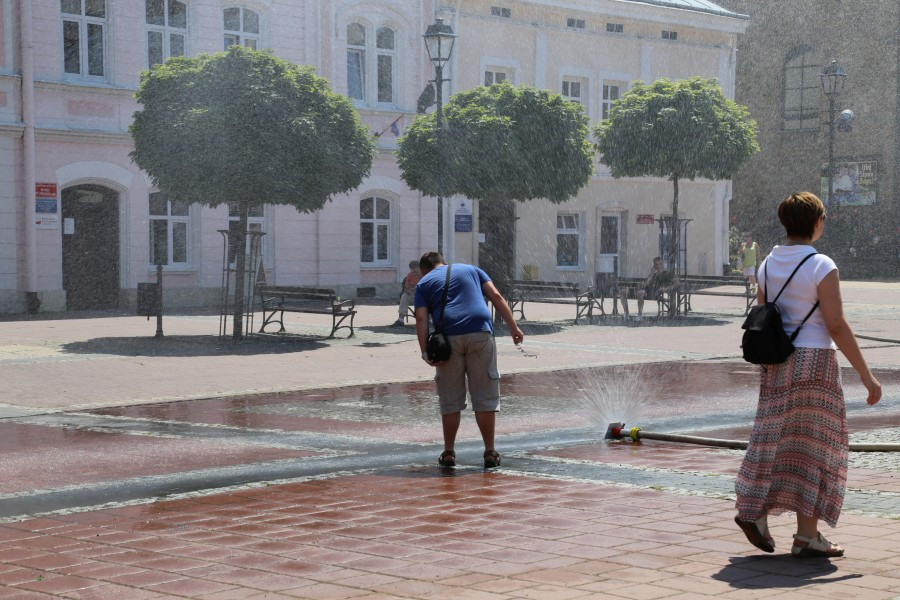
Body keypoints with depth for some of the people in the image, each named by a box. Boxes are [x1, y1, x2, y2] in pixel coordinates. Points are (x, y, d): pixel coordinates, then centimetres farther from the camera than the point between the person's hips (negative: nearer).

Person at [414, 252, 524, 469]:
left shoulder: (424, 283, 19)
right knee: (485, 398, 5)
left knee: (450, 400, 9)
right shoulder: (471, 269, 24)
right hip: (480, 334, 0)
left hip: (448, 338, 0)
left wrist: (425, 352, -3)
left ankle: (449, 453, 13)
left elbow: (421, 318, 3)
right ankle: (490, 452, 7)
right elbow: (496, 296, 11)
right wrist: (513, 327, 9)